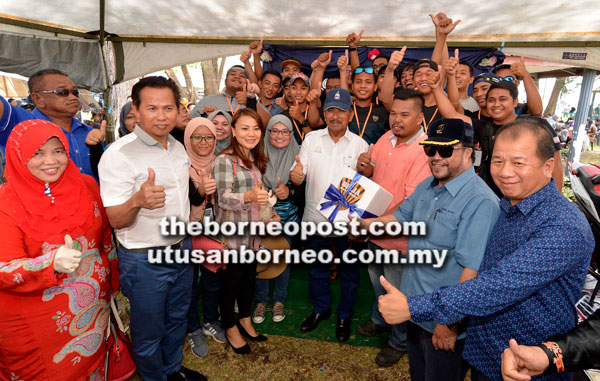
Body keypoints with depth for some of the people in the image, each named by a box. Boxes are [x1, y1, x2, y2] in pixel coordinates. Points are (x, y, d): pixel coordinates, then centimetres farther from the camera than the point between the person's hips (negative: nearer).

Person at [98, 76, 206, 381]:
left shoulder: (178, 147, 4)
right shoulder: (118, 154, -18)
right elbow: (115, 220, -19)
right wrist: (137, 200, -40)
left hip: (181, 250, 7)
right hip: (144, 260, -7)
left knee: (177, 318, 25)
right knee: (148, 332, 13)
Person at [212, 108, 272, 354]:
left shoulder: (254, 160, 9)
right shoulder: (224, 160, -16)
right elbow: (224, 198, -25)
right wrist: (249, 196, -42)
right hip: (232, 235, -7)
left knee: (249, 277, 19)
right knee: (231, 282, 9)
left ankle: (245, 321, 40)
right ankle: (230, 329, 30)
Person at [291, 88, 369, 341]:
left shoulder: (360, 144, -4)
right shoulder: (312, 139, 1)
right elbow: (300, 173, -5)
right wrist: (295, 174, -28)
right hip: (315, 217, 2)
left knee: (349, 272, 14)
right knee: (317, 269, 20)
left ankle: (344, 316, 37)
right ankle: (320, 309, 43)